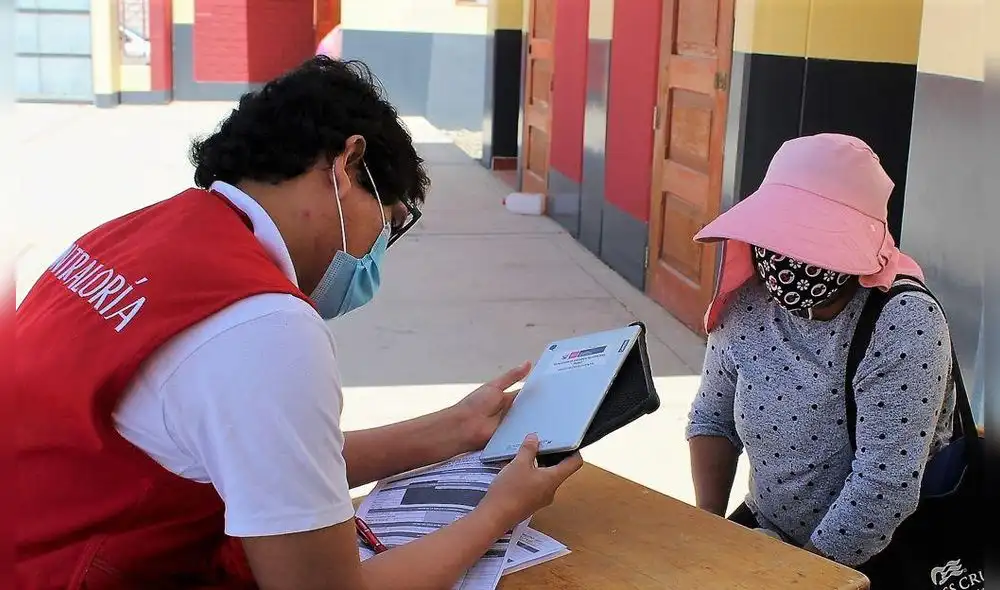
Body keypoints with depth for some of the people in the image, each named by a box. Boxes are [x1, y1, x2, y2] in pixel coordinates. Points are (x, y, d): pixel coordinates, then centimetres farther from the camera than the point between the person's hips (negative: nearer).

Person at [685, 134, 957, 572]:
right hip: (763, 534, 5)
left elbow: (886, 486, -27)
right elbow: (711, 419, 5)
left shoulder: (905, 326, -24)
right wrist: (708, 530, -7)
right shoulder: (747, 305, -6)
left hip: (876, 562, -5)